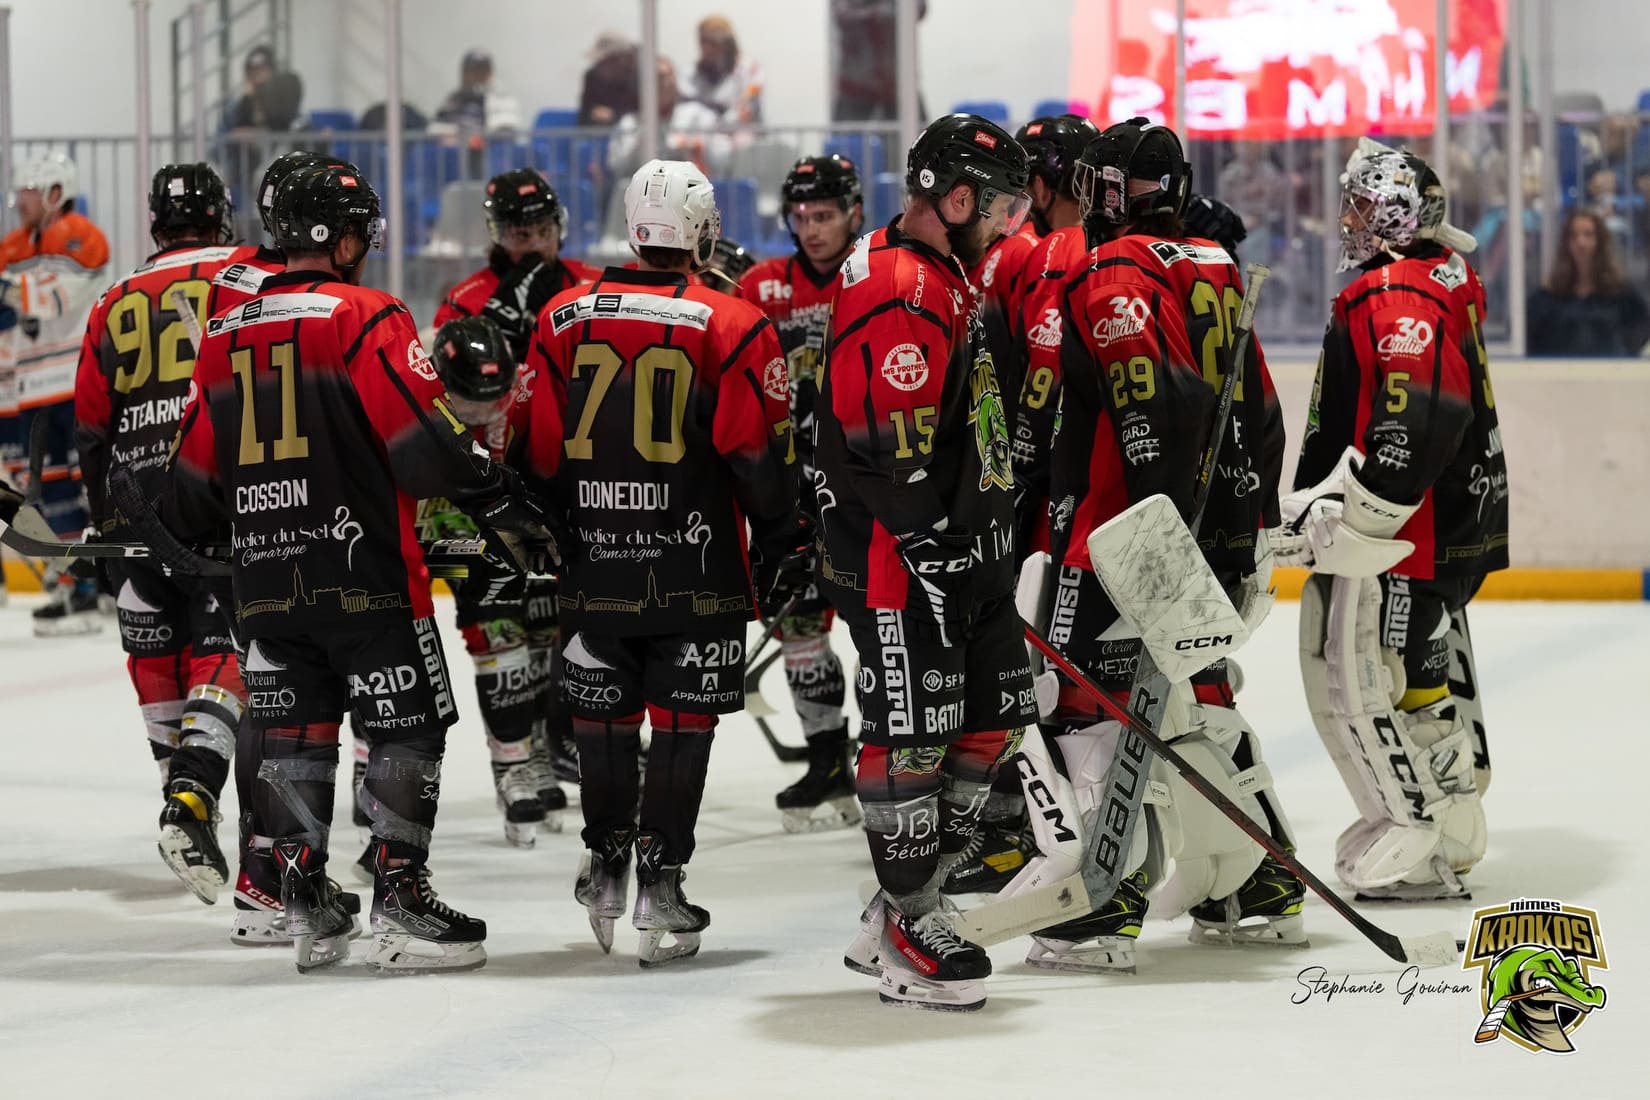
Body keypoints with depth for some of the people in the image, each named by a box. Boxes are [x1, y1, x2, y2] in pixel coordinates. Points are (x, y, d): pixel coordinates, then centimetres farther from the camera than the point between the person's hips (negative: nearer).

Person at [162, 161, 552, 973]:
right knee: (408, 728, 1)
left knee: (293, 734, 11)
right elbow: (425, 438, -16)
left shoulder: (224, 335, 10)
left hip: (265, 574, 6)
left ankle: (305, 906, 11)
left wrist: (176, 537, 32)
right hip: (364, 570, -6)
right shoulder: (363, 318, -9)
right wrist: (502, 499, -6)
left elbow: (195, 471, 16)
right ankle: (400, 901, -3)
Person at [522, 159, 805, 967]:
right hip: (695, 566, -3)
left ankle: (606, 869, 26)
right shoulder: (732, 326, -8)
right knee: (682, 721, 3)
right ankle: (659, 885, 0)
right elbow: (759, 454, -8)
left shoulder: (564, 319, 1)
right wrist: (780, 546, 4)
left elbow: (541, 451, 5)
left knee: (603, 715, 16)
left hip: (594, 563, 3)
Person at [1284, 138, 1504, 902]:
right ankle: (1448, 832, 26)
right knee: (1426, 679, 17)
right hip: (1453, 524, 11)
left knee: (1369, 677, -7)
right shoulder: (1445, 282, 17)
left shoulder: (1397, 295, -18)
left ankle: (1418, 850, -5)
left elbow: (1416, 424, -28)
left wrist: (1340, 517, -25)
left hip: (1401, 539, -11)